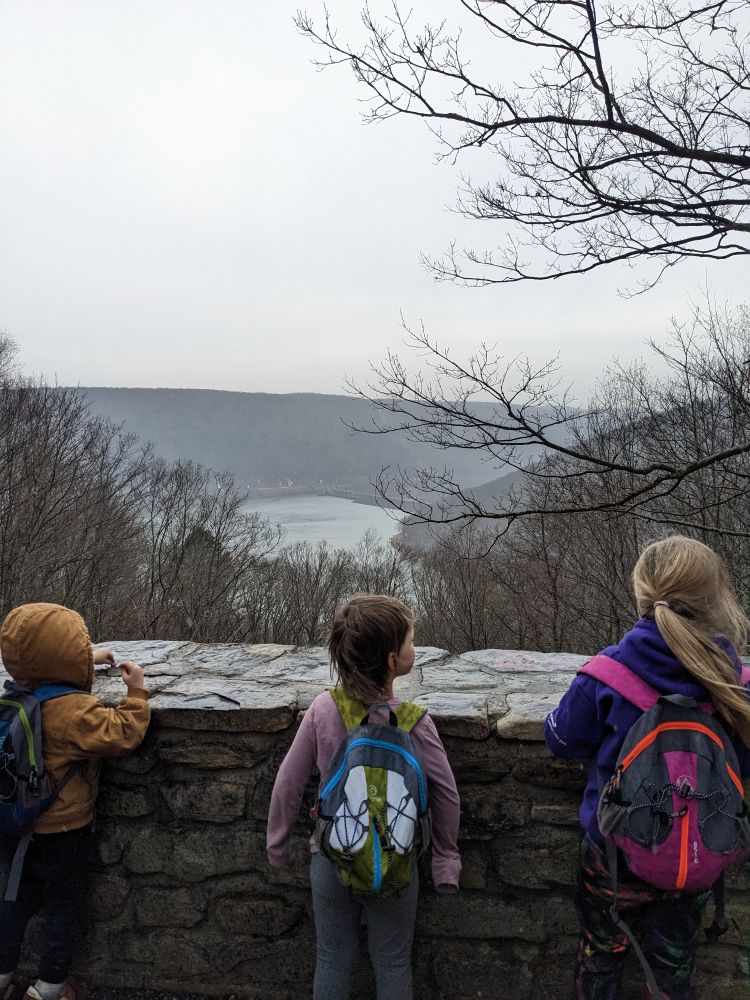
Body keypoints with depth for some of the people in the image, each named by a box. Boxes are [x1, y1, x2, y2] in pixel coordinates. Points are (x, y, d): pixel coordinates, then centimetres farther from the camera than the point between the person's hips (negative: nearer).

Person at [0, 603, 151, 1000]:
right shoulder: (74, 712, -29)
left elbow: (54, 679, 17)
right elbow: (123, 734, -25)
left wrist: (87, 662, 22)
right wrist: (136, 691, -16)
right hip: (60, 833, -6)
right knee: (64, 908, 13)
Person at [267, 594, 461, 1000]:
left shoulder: (323, 709, -17)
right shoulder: (413, 722, -21)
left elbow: (287, 785, -8)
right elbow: (446, 795, -11)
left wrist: (278, 847, 8)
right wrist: (445, 856, 5)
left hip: (330, 863, 2)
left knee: (333, 962, 21)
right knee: (392, 966, 21)